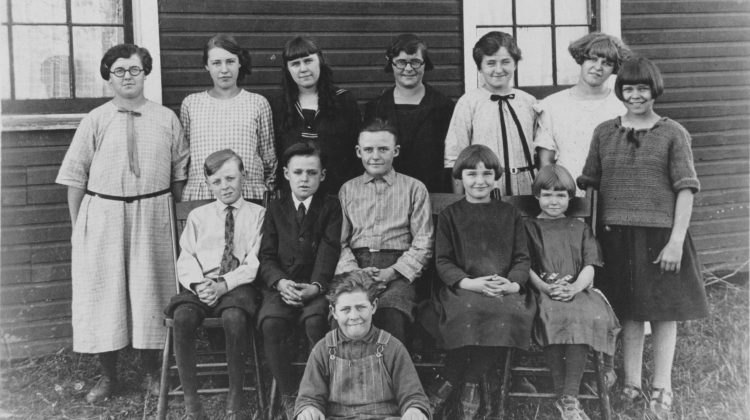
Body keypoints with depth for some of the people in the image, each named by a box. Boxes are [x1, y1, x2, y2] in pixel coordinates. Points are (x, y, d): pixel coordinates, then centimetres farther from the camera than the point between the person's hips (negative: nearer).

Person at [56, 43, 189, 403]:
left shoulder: (167, 119, 3)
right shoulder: (95, 121, 0)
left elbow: (180, 171, 7)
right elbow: (75, 177, 1)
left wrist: (172, 211, 3)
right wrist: (77, 225, -2)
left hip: (152, 217, 1)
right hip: (102, 215, 0)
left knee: (150, 290, 7)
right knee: (103, 291, 4)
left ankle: (152, 372, 22)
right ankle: (108, 376, 18)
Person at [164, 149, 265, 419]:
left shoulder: (257, 215, 9)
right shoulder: (198, 216, 18)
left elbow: (254, 263, -1)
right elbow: (186, 259, 10)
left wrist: (224, 285, -15)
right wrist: (198, 284, -12)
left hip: (238, 285, -2)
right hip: (200, 285, 3)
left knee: (234, 318, -36)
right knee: (183, 317, -30)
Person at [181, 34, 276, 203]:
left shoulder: (258, 103, 5)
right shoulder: (191, 103, 8)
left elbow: (269, 157, 11)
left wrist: (268, 189, 10)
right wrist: (179, 195, 11)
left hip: (249, 195, -1)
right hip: (198, 196, 1)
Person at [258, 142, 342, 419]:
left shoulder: (331, 206, 11)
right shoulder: (276, 209, 17)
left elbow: (329, 250, -3)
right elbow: (267, 255, 8)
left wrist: (316, 286, -20)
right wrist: (279, 282, -13)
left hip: (317, 285, -2)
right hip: (283, 285, 2)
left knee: (315, 321, -33)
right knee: (270, 324, -29)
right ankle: (289, 395, -12)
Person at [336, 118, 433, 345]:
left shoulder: (414, 189, 13)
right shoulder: (347, 190, 20)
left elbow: (423, 244, 5)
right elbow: (341, 241, 12)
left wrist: (391, 273, -9)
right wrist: (354, 272, -8)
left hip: (398, 271, -1)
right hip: (354, 269, 1)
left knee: (392, 316, -33)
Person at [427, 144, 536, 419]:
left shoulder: (510, 214, 17)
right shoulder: (450, 215, 12)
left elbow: (522, 258, 13)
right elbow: (443, 261, 4)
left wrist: (513, 283, -10)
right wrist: (468, 282, -15)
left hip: (504, 289, 2)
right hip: (463, 287, -2)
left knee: (511, 311, -33)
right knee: (470, 310, -37)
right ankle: (476, 382, -16)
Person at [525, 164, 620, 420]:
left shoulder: (580, 228, 22)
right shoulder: (530, 228, 17)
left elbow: (589, 266, 10)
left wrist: (575, 287, -12)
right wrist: (544, 287, -14)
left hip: (578, 289, 1)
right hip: (543, 291, -1)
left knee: (582, 316, -34)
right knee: (552, 315, -36)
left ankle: (570, 398, -31)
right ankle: (561, 395, -29)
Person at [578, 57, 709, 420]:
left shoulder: (673, 134, 0)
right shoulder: (604, 133, 7)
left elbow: (685, 190, -5)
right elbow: (588, 183, 9)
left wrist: (676, 240, -12)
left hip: (660, 235, -2)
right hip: (618, 235, 2)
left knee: (664, 311, 6)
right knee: (629, 311, 10)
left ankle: (661, 389, 18)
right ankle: (631, 384, 22)